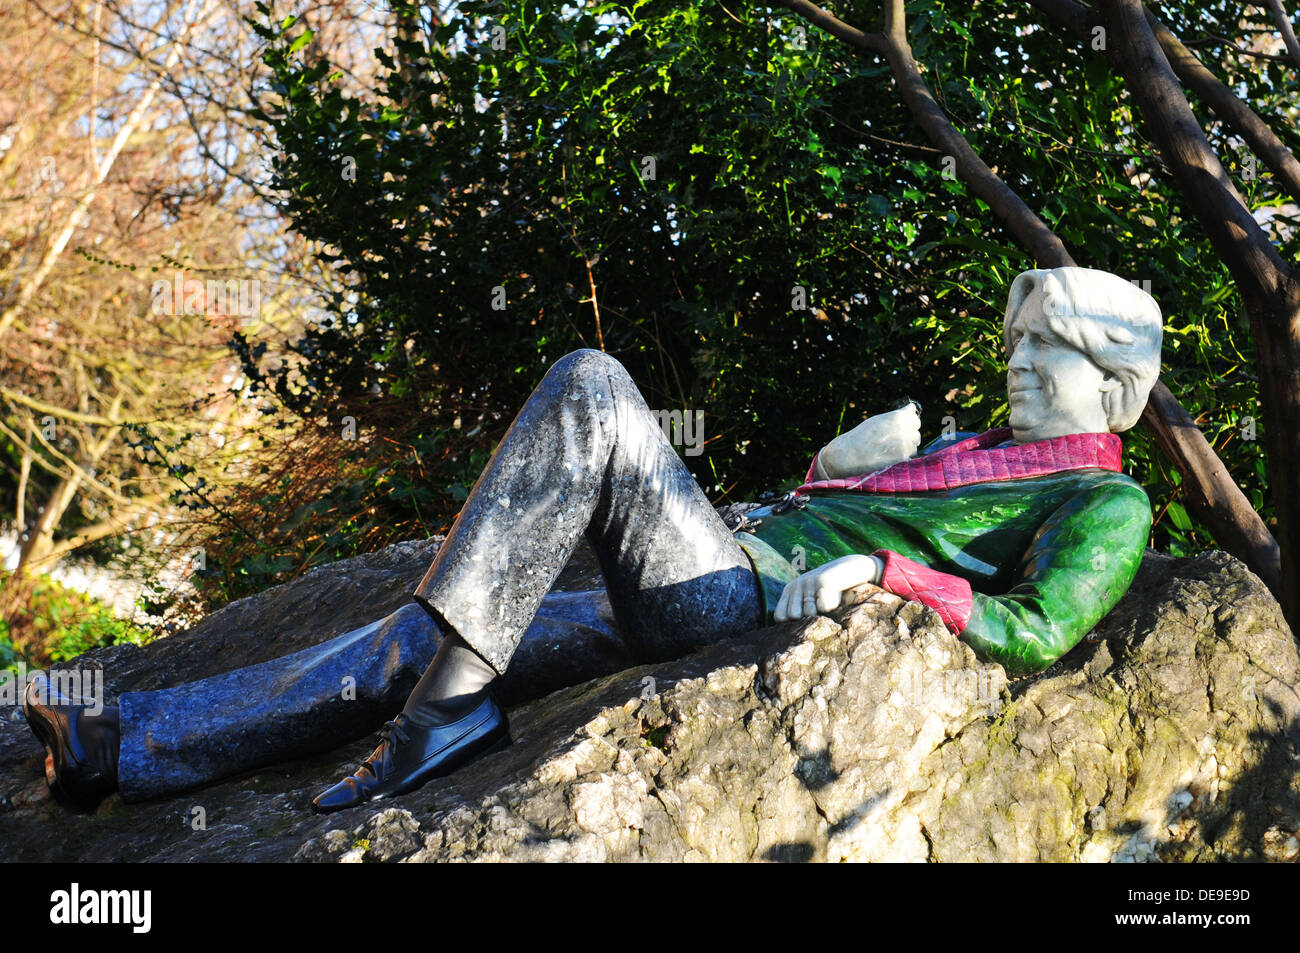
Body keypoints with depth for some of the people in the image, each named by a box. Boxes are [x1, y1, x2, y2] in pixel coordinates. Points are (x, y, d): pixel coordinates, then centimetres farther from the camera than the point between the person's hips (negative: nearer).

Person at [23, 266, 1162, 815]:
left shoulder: (1106, 505, 6)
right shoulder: (985, 448, 31)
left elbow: (1039, 633, -14)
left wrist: (884, 571, -19)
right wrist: (838, 465, 14)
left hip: (757, 603, -9)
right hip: (738, 557, 9)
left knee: (589, 386, -23)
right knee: (416, 636, -2)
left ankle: (449, 702, -24)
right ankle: (125, 749, -2)